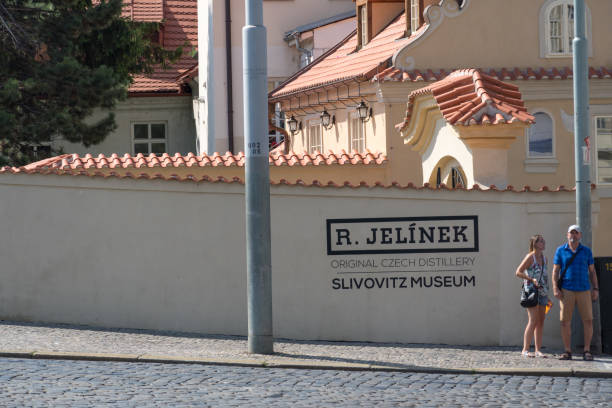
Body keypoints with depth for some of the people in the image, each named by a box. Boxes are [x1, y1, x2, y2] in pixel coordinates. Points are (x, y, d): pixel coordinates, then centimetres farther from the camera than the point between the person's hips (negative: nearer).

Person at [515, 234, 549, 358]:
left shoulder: (544, 258, 15)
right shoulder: (530, 257, -7)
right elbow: (518, 272, -8)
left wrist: (547, 295, 21)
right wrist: (531, 279, -19)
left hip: (542, 292, 8)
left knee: (541, 322, 5)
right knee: (533, 321, -14)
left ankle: (538, 350, 8)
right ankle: (525, 350, -13)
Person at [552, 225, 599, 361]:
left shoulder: (586, 251, 9)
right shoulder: (560, 251, 6)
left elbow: (592, 271, 11)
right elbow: (555, 271, 5)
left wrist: (595, 289, 1)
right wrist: (555, 288, -7)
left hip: (584, 290, 1)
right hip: (566, 291, -1)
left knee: (588, 320, -4)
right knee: (565, 321, -4)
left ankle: (587, 351, 3)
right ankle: (567, 351, 3)